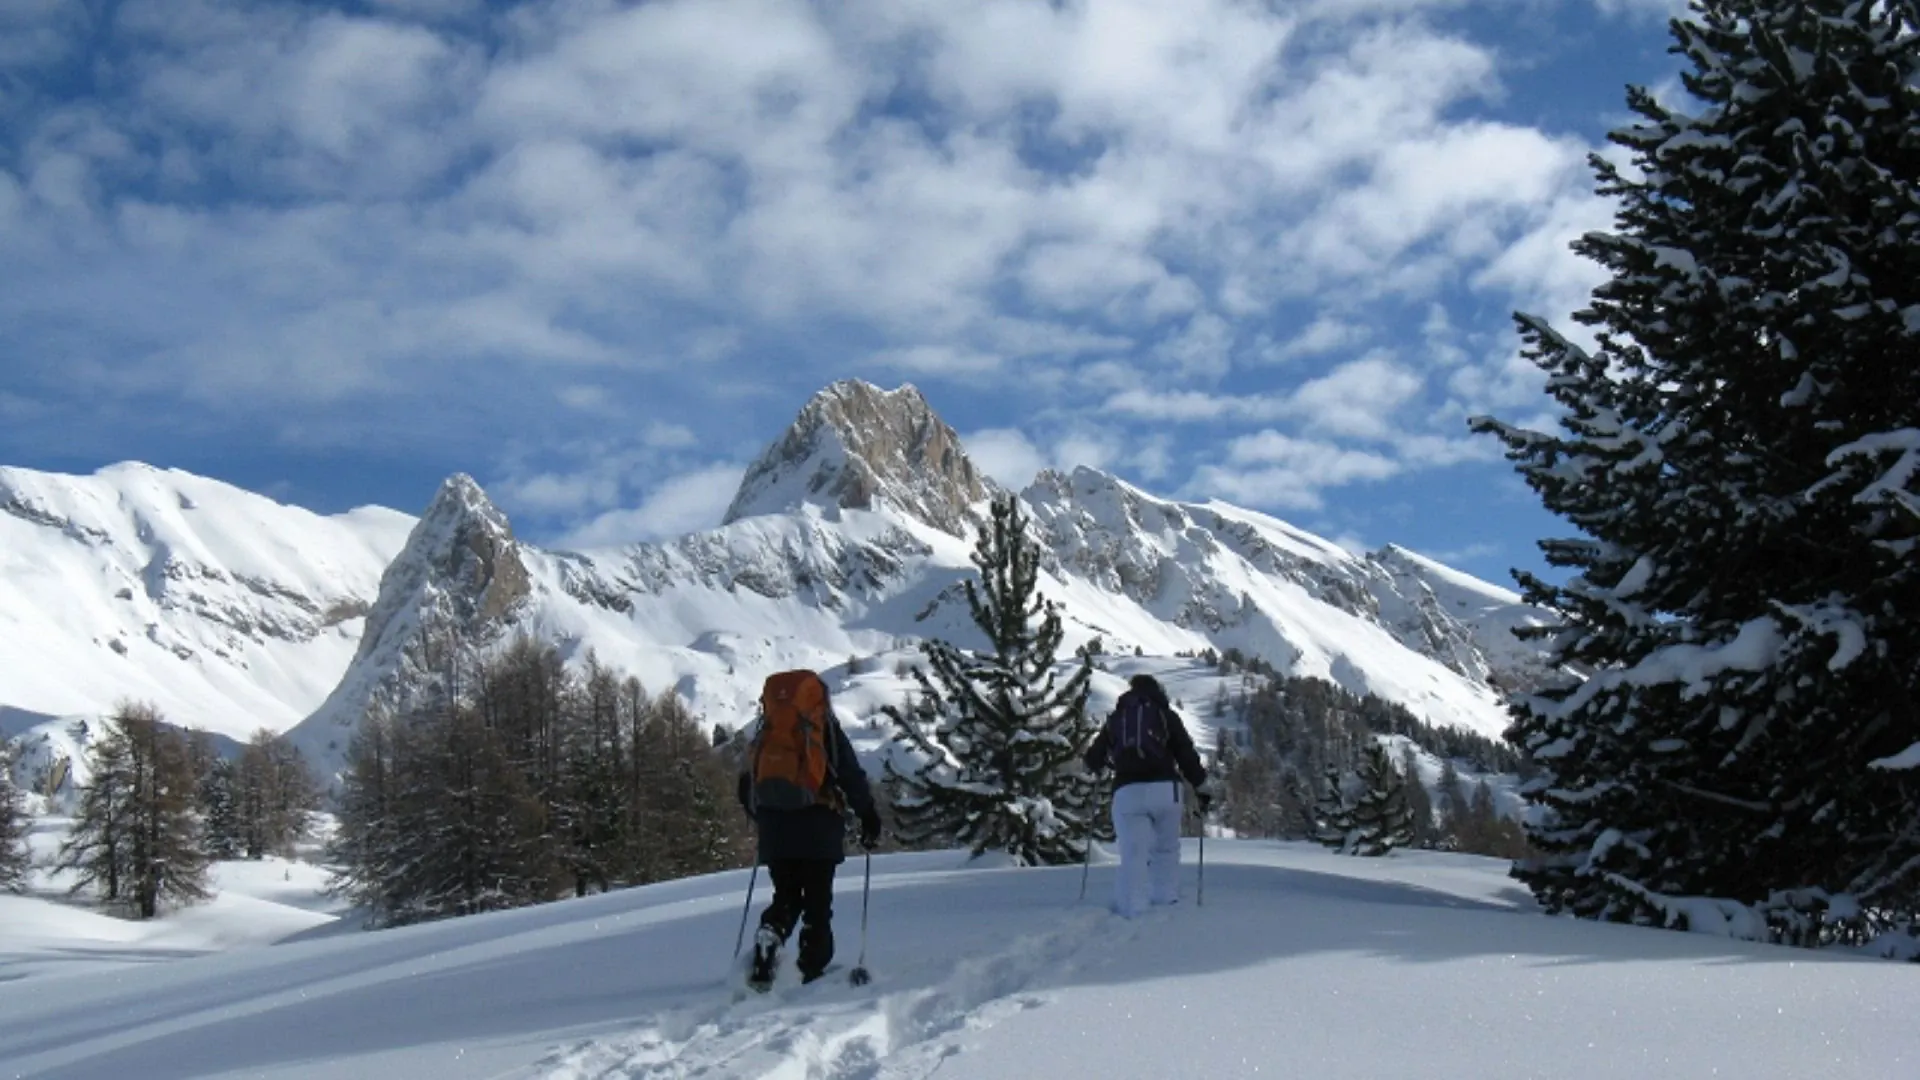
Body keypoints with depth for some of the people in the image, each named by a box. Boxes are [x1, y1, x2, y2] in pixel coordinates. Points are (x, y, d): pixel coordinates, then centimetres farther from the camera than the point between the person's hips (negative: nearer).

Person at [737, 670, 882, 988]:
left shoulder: (762, 735, 14)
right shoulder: (826, 730, 2)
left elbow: (746, 785, 18)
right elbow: (852, 777, -4)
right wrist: (869, 817, 5)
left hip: (774, 830, 4)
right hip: (818, 828, -3)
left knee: (785, 898, 16)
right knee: (817, 903, 4)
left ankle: (767, 940, -8)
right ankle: (814, 971, 1)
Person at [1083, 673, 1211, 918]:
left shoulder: (1115, 718, 17)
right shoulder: (1165, 715, 13)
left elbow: (1093, 760, 18)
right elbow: (1187, 754, 6)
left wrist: (1109, 762, 39)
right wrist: (1201, 787, 15)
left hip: (1126, 792, 1)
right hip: (1164, 790, -1)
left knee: (1132, 856, -2)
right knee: (1166, 851, 16)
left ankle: (1127, 911, -17)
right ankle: (1165, 903, 8)